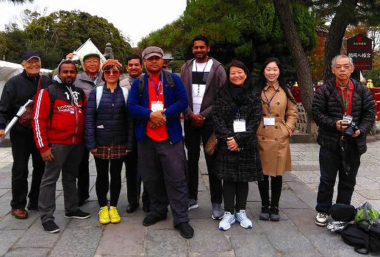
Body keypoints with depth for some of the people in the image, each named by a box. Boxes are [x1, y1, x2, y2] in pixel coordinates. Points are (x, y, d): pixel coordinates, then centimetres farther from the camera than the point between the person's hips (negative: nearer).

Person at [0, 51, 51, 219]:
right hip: (20, 133, -3)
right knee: (20, 170, 4)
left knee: (41, 167, 9)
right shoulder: (14, 83, -2)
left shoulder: (47, 82, 7)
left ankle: (35, 201, 24)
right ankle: (18, 205, 17)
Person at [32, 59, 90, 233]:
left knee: (71, 177, 17)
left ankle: (72, 209, 29)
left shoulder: (80, 93, 13)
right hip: (57, 144, -6)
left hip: (77, 144, 6)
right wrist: (43, 147, -14)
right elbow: (38, 120, -9)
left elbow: (86, 116, 20)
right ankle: (46, 217, 6)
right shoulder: (48, 92, -4)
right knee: (50, 179, -1)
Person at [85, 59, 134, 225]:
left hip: (119, 143, 1)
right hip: (100, 143, -1)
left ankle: (113, 207, 25)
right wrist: (91, 143, -8)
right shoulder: (96, 92, 1)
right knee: (102, 175, 9)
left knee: (116, 174, 10)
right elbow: (89, 118, -2)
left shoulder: (125, 93, 4)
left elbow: (129, 119, 3)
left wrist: (129, 143, -3)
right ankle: (103, 207, 25)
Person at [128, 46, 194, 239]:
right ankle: (158, 211, 32)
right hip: (146, 138, 3)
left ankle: (181, 219, 5)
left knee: (176, 178, -3)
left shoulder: (173, 80, 5)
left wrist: (163, 115, -15)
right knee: (151, 178, 13)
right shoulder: (138, 84, 9)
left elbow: (183, 102, -5)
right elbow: (132, 107, -2)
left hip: (170, 137, -2)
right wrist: (151, 114, -18)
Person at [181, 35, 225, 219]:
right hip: (190, 119, 3)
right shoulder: (186, 68, 11)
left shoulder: (217, 68, 1)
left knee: (212, 162, -3)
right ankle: (192, 198, 21)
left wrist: (204, 115, -9)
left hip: (209, 120, -3)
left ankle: (216, 203, 5)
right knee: (191, 160, 10)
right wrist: (191, 114, -5)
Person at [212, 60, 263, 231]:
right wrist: (228, 138, -13)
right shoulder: (223, 95, 4)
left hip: (246, 145, 1)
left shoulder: (253, 97, 4)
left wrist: (239, 139, -13)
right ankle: (228, 213, 15)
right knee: (228, 179, 3)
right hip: (226, 144, 0)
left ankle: (241, 212, 22)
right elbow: (217, 118, -2)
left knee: (243, 179, 8)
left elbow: (255, 121, -3)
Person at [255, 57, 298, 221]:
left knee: (277, 174, 7)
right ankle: (264, 206, 23)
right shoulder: (257, 91, 4)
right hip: (260, 138, -1)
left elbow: (293, 113, 10)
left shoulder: (285, 91, 7)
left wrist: (288, 130, -2)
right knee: (262, 174, 7)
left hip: (279, 139, 1)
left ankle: (274, 207, 23)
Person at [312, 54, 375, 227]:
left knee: (348, 181, 14)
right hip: (330, 143, -2)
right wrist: (334, 124, -21)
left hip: (353, 143, 3)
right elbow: (316, 112, -7)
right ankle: (322, 211, 24)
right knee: (327, 180, 8)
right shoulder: (324, 90, -4)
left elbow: (370, 113, 4)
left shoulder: (362, 90, 3)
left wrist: (361, 130, -13)